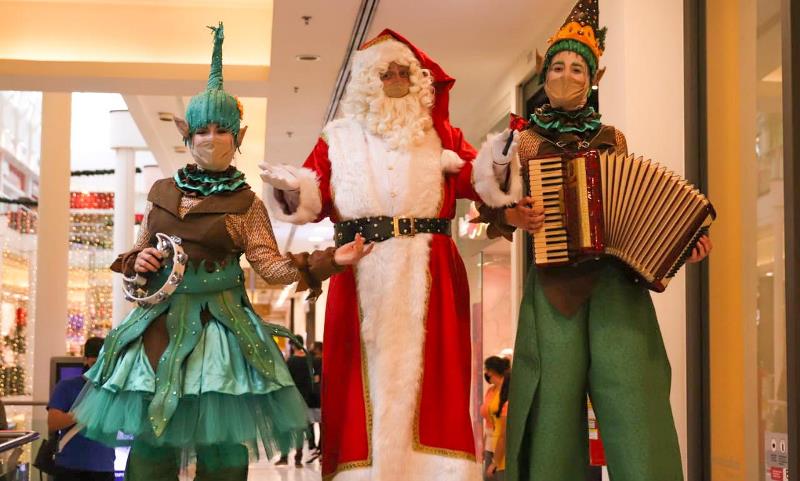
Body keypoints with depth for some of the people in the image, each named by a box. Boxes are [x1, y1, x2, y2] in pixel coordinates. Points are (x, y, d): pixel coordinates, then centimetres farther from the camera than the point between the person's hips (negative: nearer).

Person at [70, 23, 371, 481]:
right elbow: (139, 253, 17)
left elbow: (271, 265, -9)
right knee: (150, 439, 6)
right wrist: (136, 262, -6)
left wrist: (329, 260, -20)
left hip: (219, 323, -3)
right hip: (160, 321, 3)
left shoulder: (246, 203, -2)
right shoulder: (162, 193, 8)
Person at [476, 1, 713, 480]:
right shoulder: (524, 140, 10)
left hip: (615, 282, 1)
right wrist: (515, 216, -11)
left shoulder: (613, 138, 16)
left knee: (631, 399, -8)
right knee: (556, 398, -4)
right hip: (554, 284, -1)